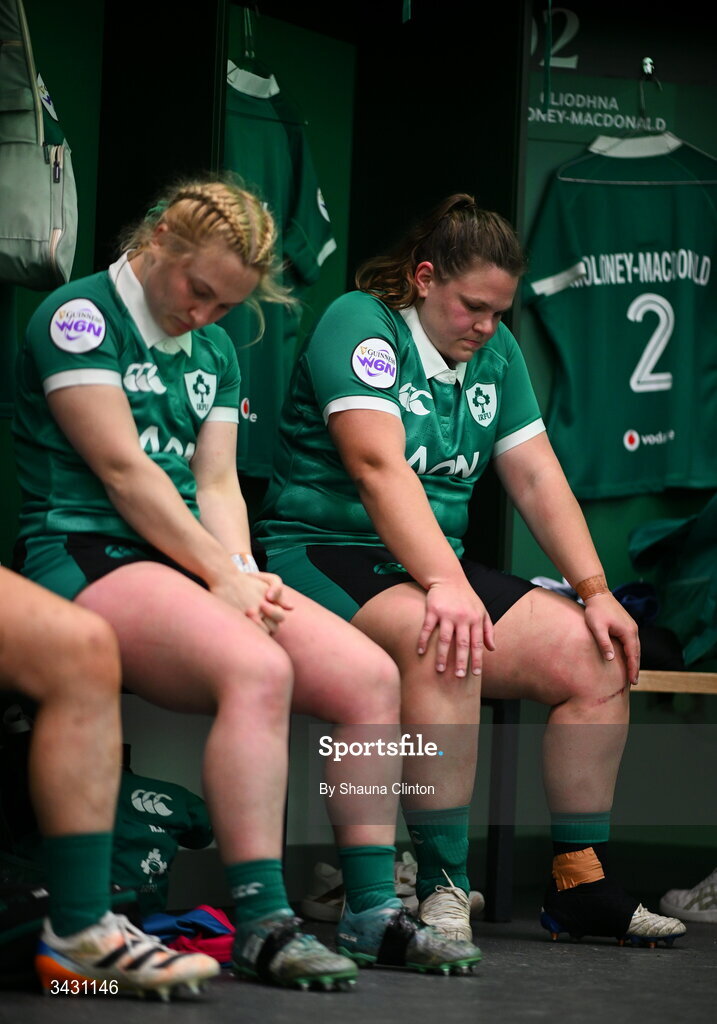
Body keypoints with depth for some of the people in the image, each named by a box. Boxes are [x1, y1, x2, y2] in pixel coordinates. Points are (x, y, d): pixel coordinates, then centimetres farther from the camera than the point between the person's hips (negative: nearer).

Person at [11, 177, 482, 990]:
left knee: (370, 674, -12)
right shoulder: (79, 316, -5)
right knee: (257, 668, -35)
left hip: (197, 564, 8)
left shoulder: (214, 351, 21)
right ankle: (261, 926, -37)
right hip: (88, 557, -8)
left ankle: (374, 910, -10)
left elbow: (216, 481, 15)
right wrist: (221, 575, -11)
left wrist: (244, 573, -6)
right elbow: (123, 468, -11)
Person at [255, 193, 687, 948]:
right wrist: (446, 584, -37)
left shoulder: (495, 350, 12)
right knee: (444, 640, -38)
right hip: (320, 554, -8)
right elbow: (379, 467, -25)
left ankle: (580, 884, -2)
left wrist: (595, 593, -3)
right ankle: (442, 887, -34)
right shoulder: (360, 326, -12)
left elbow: (537, 477, 10)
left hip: (438, 566, 8)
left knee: (600, 657, -7)